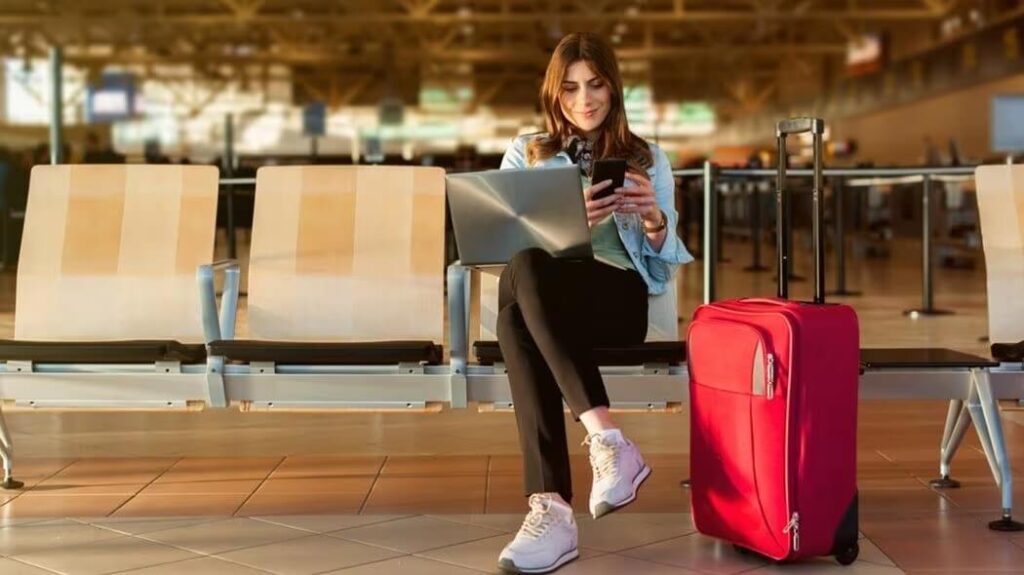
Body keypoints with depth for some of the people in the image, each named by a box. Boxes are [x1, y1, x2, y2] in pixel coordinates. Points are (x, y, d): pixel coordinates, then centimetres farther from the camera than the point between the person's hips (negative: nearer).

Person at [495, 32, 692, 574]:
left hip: (618, 296, -1)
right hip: (541, 293, 2)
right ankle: (606, 436, -46)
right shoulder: (524, 154, 20)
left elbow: (664, 260, 11)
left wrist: (654, 218, -14)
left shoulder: (647, 159, 19)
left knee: (525, 273, -38)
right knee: (523, 269, -39)